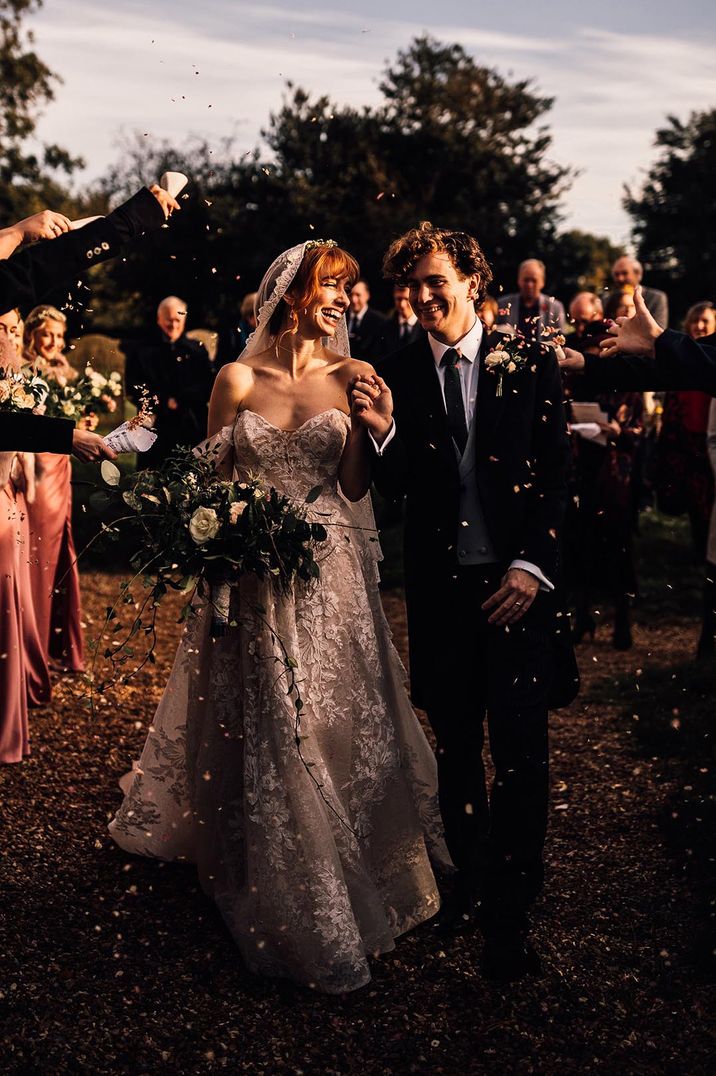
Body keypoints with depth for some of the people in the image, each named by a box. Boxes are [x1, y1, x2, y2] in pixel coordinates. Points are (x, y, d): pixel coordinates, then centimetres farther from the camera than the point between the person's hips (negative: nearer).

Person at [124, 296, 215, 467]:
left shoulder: (197, 349, 14)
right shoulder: (141, 350, 10)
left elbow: (208, 386, 4)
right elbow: (133, 389, 3)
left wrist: (178, 400, -9)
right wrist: (165, 402, -10)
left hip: (193, 428, 1)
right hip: (157, 429, -1)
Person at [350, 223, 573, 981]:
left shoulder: (530, 361, -1)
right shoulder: (397, 375, 3)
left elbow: (556, 474, -1)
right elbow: (395, 491, 4)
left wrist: (531, 568, -11)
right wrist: (383, 431, -15)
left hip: (518, 581, -2)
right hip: (439, 585, 2)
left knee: (520, 749, -2)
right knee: (455, 745, 14)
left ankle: (510, 914, 12)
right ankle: (469, 877, 33)